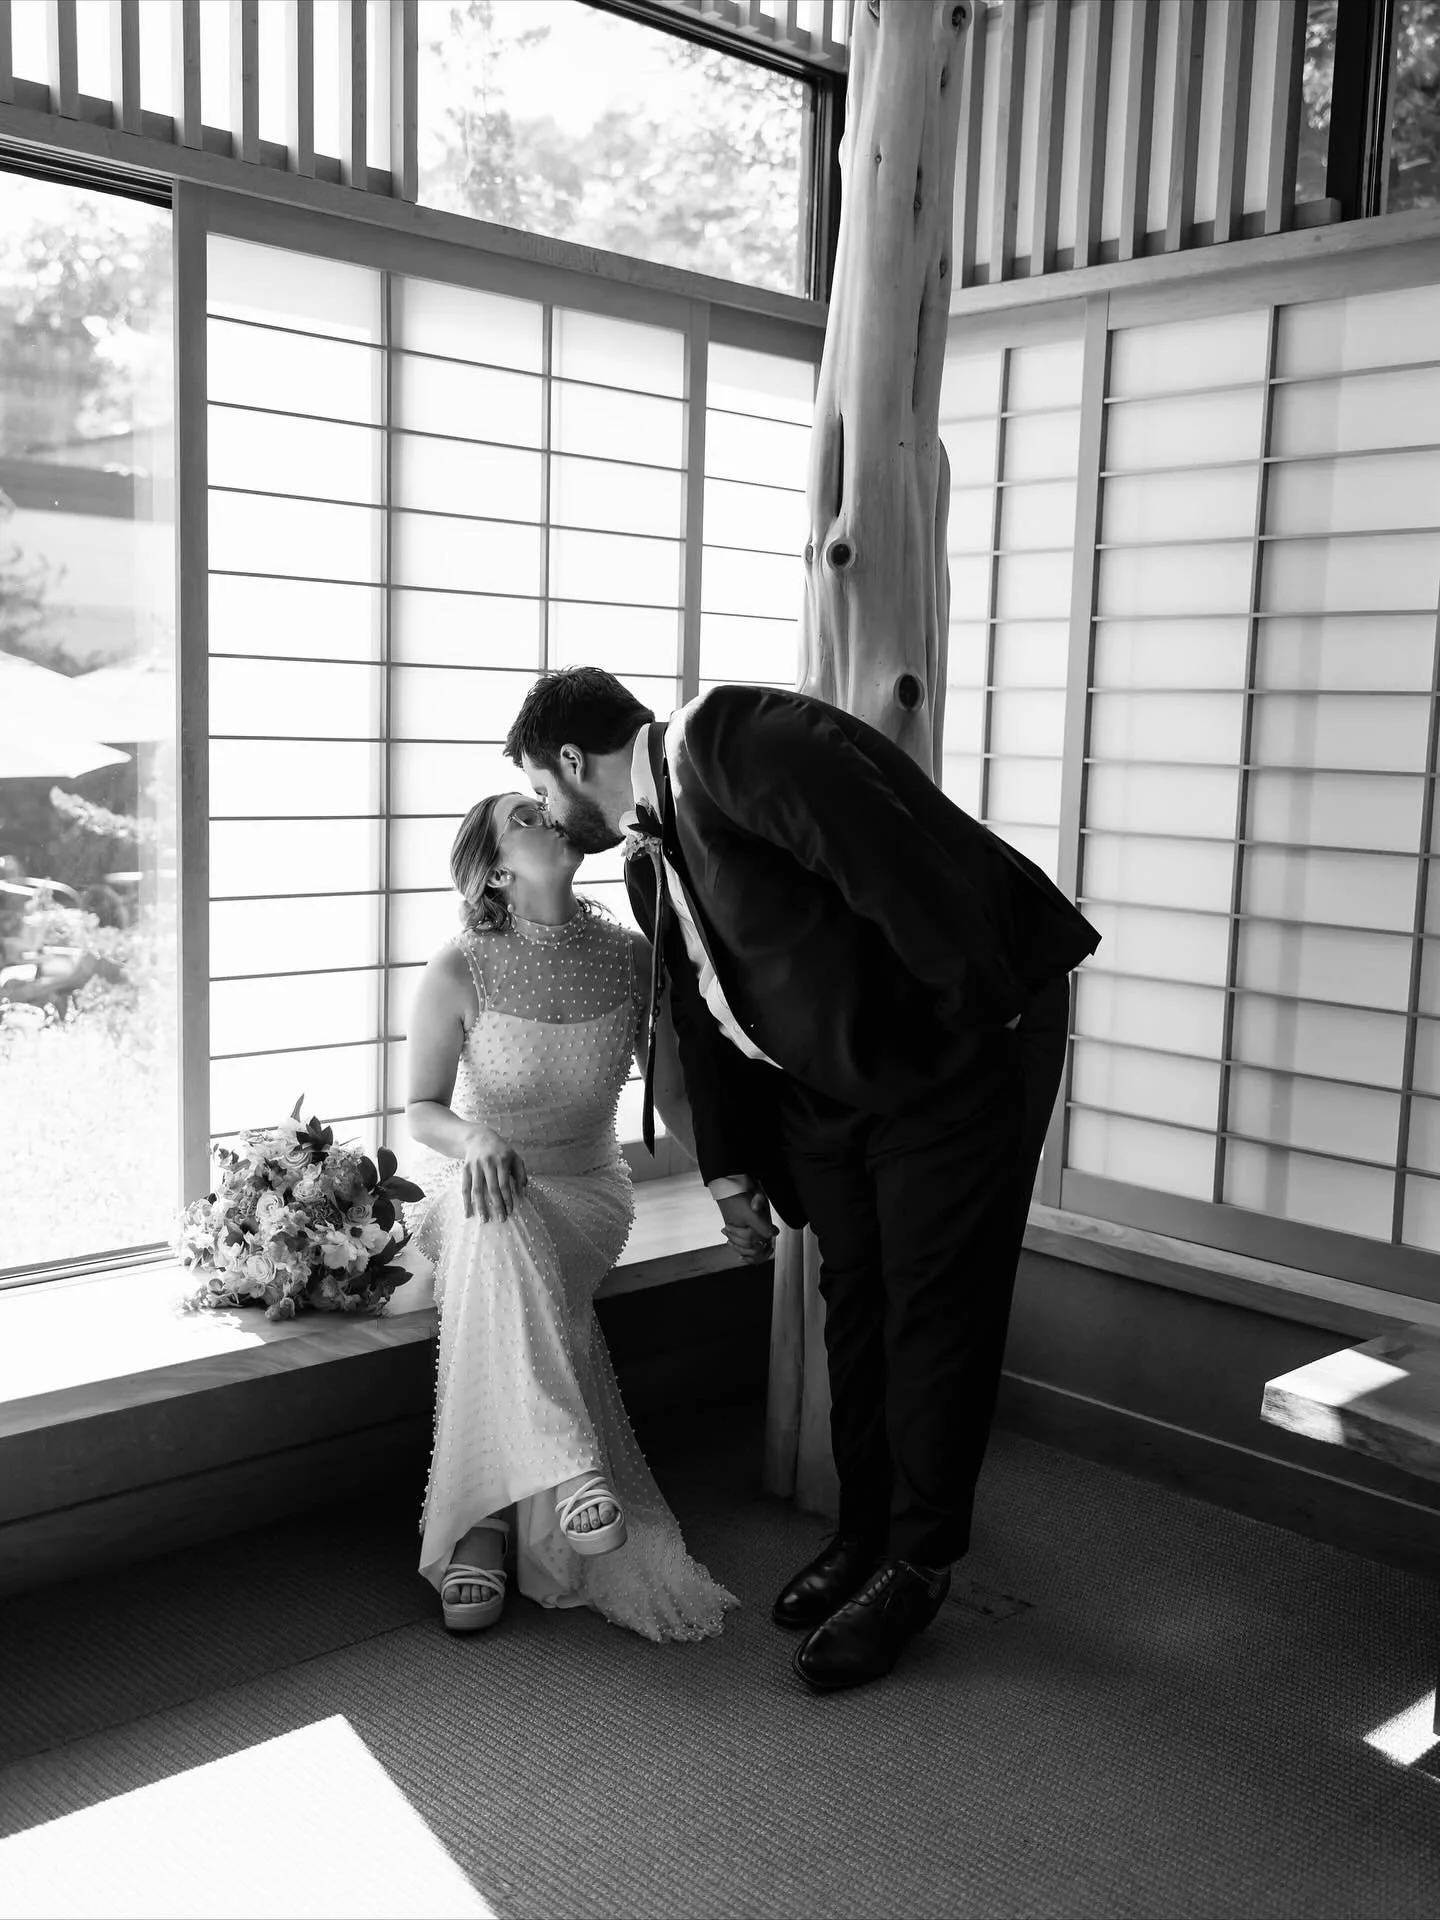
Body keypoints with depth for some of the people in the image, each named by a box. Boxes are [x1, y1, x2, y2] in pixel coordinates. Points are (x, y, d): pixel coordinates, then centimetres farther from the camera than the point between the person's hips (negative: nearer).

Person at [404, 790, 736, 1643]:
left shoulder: (634, 958, -8)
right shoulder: (460, 973, -13)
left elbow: (675, 1090, 4)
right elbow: (422, 1108, -7)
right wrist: (473, 1139, -28)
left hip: (587, 1192, 1)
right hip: (479, 1189, -1)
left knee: (501, 1279, -32)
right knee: (493, 1225, -37)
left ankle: (483, 1523, -24)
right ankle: (565, 1467, -44)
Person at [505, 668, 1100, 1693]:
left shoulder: (744, 743, -22)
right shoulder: (649, 858, 8)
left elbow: (908, 869, -29)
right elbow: (705, 1018, 15)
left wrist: (982, 1015, -23)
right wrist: (731, 1173, 18)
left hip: (961, 1046, -9)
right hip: (829, 1081, 9)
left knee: (936, 1310, 1)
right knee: (853, 1302, 15)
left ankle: (917, 1568, 16)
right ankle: (864, 1532, 32)